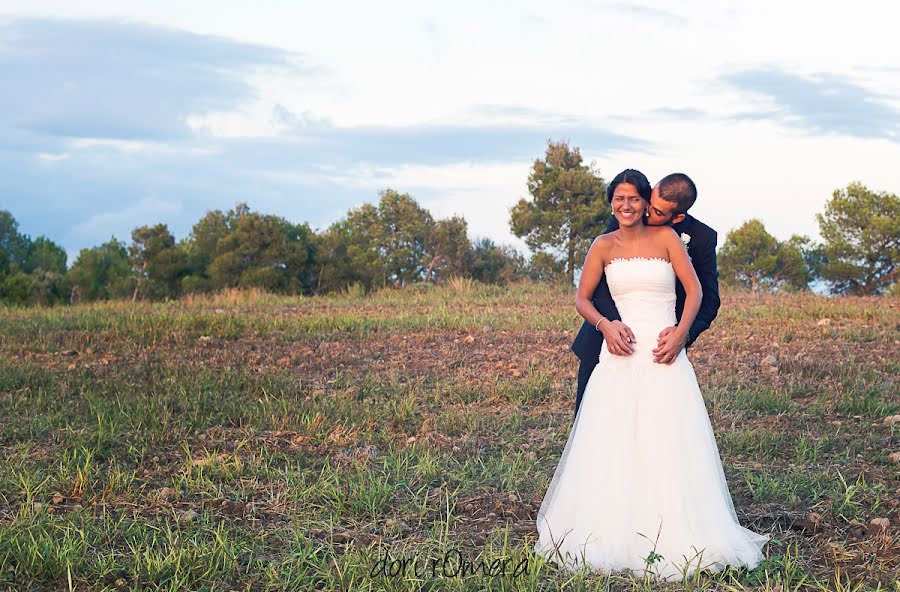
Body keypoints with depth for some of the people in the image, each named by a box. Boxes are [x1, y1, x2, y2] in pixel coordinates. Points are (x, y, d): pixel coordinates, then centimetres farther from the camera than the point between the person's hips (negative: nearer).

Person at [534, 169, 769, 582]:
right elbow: (582, 298, 11)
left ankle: (673, 534, 3)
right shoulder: (604, 246, 8)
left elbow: (695, 289, 4)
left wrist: (682, 332, -10)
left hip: (663, 354, -1)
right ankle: (613, 533, 3)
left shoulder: (666, 237, 4)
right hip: (620, 354, 1)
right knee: (612, 445, -3)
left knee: (668, 445, -5)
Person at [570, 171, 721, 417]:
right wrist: (606, 322, -32)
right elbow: (598, 277, -14)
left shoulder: (702, 238, -10)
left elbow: (708, 299, -9)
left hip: (658, 345, -1)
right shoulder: (623, 221, -10)